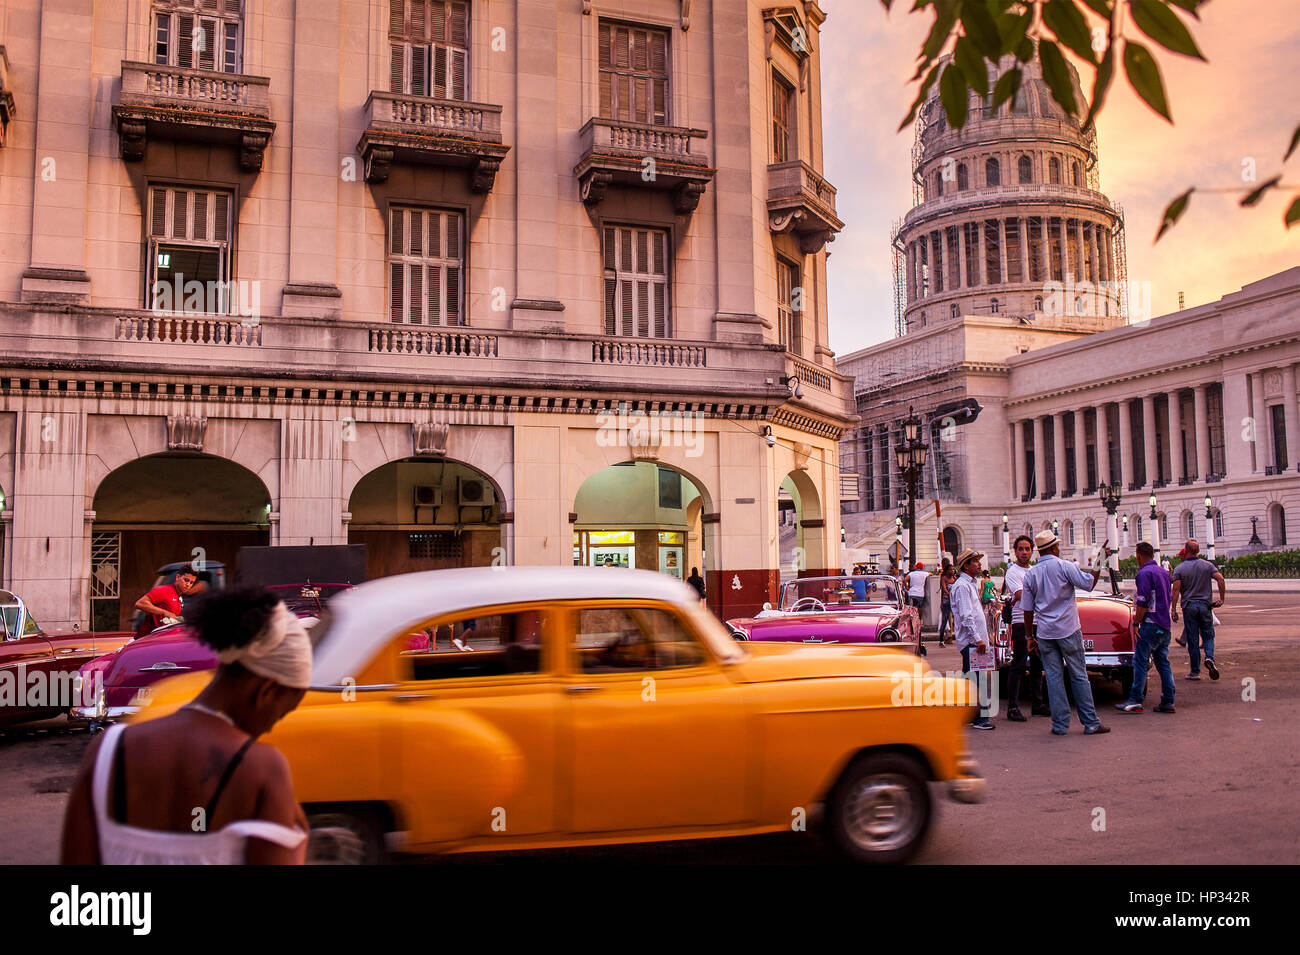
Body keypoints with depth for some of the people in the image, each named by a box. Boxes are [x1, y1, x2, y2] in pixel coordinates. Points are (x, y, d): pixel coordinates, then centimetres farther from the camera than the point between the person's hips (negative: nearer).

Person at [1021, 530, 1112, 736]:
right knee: (1079, 675, 5)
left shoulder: (1030, 574, 5)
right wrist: (1099, 562, 3)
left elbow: (1028, 610, 6)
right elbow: (1089, 584, -6)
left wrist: (1029, 636, 12)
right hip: (1068, 630, -3)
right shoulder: (1064, 566, -8)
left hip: (1044, 633, 3)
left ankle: (1060, 724, 5)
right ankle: (1090, 722, 9)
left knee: (1054, 677, 5)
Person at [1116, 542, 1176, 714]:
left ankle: (1136, 700, -9)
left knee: (1140, 662, -7)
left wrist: (1136, 622, -12)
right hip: (1165, 625, 9)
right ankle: (1168, 702, 9)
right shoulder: (1164, 572, 16)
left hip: (1150, 625, -9)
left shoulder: (1145, 573, -12)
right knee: (1163, 663, 9)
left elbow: (1143, 602, -18)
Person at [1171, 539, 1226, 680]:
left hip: (1189, 606, -1)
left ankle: (1195, 671, 7)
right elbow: (1220, 579, -11)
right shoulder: (1207, 565, 2)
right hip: (1205, 605, 1)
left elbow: (1176, 589, -8)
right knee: (1208, 635, 12)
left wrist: (1173, 609, -6)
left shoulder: (1179, 569, -3)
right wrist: (1222, 599, -3)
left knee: (1192, 640, 4)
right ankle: (1209, 657, -16)